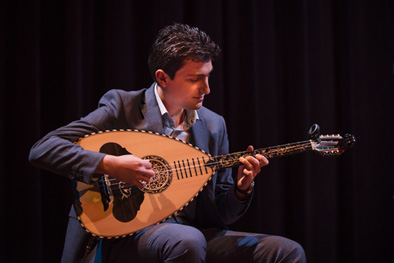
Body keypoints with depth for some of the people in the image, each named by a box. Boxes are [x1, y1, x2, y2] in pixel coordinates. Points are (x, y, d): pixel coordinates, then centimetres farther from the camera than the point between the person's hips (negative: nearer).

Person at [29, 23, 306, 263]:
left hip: (191, 233, 4)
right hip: (124, 236, -4)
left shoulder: (214, 125, 12)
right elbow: (42, 149, -10)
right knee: (187, 241, -38)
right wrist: (108, 164, -24)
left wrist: (242, 188, -7)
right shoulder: (123, 107, -3)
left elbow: (220, 214, 15)